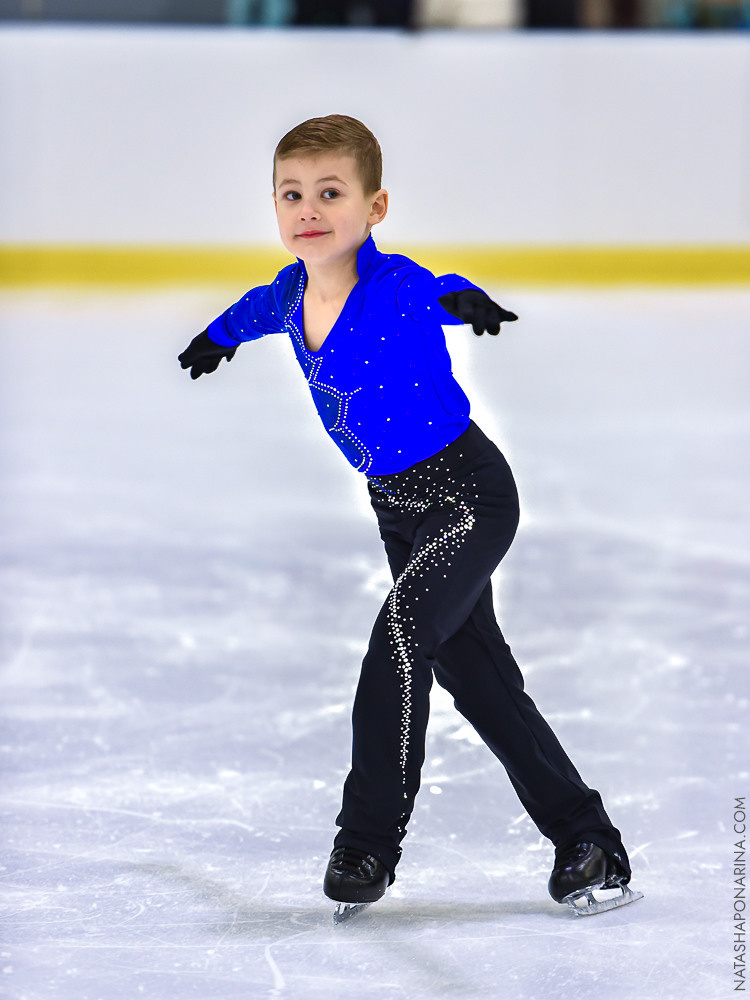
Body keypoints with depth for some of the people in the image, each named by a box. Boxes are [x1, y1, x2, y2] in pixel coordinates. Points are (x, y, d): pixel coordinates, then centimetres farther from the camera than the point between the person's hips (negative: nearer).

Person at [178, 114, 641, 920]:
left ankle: (367, 845, -10)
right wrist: (216, 338, 39)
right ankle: (586, 839, 22)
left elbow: (439, 296, -45)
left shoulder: (397, 288, -24)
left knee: (399, 638, -22)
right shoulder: (292, 295, -4)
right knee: (477, 677, 11)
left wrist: (465, 300, -67)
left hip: (467, 496, -8)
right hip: (398, 508, 8)